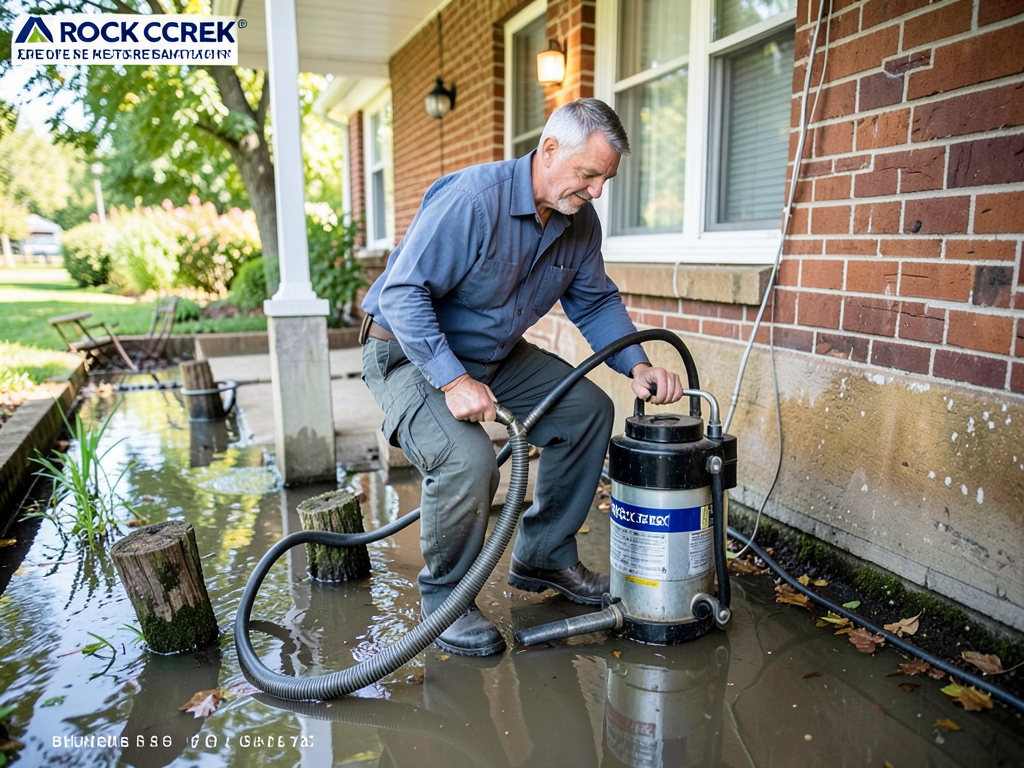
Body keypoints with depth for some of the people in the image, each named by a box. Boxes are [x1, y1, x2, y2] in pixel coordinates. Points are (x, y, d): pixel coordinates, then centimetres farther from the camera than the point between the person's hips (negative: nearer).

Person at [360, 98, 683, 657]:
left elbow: (596, 302, 6)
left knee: (587, 409, 0)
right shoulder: (472, 197, -28)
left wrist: (636, 365, -10)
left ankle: (543, 556, 15)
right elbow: (402, 293, -29)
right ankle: (442, 596, -2)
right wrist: (453, 381, -35)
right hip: (410, 353, -7)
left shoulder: (581, 222, -3)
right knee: (468, 459, -32)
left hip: (497, 353, 8)